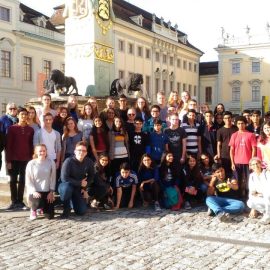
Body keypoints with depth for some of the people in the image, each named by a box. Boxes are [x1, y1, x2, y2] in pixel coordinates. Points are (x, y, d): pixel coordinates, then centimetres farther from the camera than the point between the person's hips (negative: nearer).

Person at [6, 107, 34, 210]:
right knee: (13, 180, 4)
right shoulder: (12, 128, -1)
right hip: (14, 159, -2)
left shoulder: (30, 129, 5)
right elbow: (8, 145, -4)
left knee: (22, 180, 6)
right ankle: (14, 202, 11)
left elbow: (31, 145, 7)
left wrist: (30, 158, 1)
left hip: (25, 159, 2)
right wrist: (8, 160, -8)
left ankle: (20, 201, 14)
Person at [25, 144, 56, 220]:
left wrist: (51, 192, -8)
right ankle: (33, 209, 4)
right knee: (38, 201, -36)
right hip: (35, 191, -2)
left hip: (47, 192, 2)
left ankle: (41, 208, 36)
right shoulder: (31, 164, -8)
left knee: (50, 216, -1)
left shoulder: (51, 162, -5)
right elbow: (28, 181, -7)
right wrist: (34, 191, -19)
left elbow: (53, 179, -1)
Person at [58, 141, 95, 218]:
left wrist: (85, 188, -7)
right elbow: (64, 178, -27)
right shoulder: (69, 161, -24)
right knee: (66, 188, -41)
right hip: (66, 186, -3)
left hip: (79, 189, 3)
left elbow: (91, 176, 5)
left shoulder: (89, 162, -11)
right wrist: (79, 183, -22)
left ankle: (74, 201, 28)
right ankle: (66, 209, -13)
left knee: (82, 211, -7)